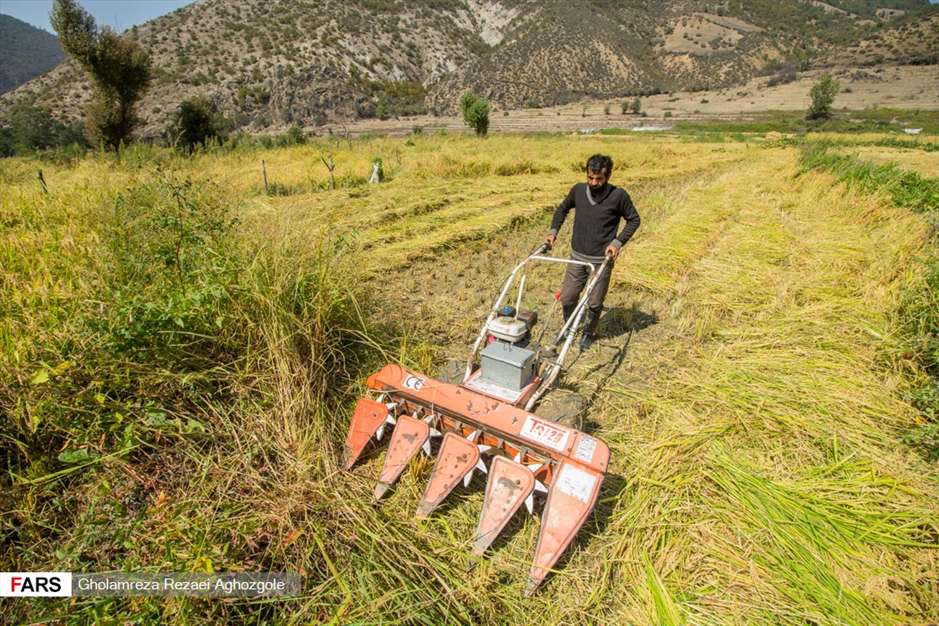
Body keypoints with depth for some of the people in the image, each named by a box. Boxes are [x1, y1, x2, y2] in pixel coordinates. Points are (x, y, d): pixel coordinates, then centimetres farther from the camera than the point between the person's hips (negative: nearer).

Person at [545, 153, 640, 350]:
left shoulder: (618, 196, -12)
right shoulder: (578, 190, -3)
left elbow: (633, 219, 0)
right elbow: (562, 209, 14)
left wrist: (618, 242, -12)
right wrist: (553, 231, 1)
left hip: (602, 260, -3)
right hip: (577, 256, 3)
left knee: (594, 303, 7)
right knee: (567, 298, 7)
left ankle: (588, 333, 33)